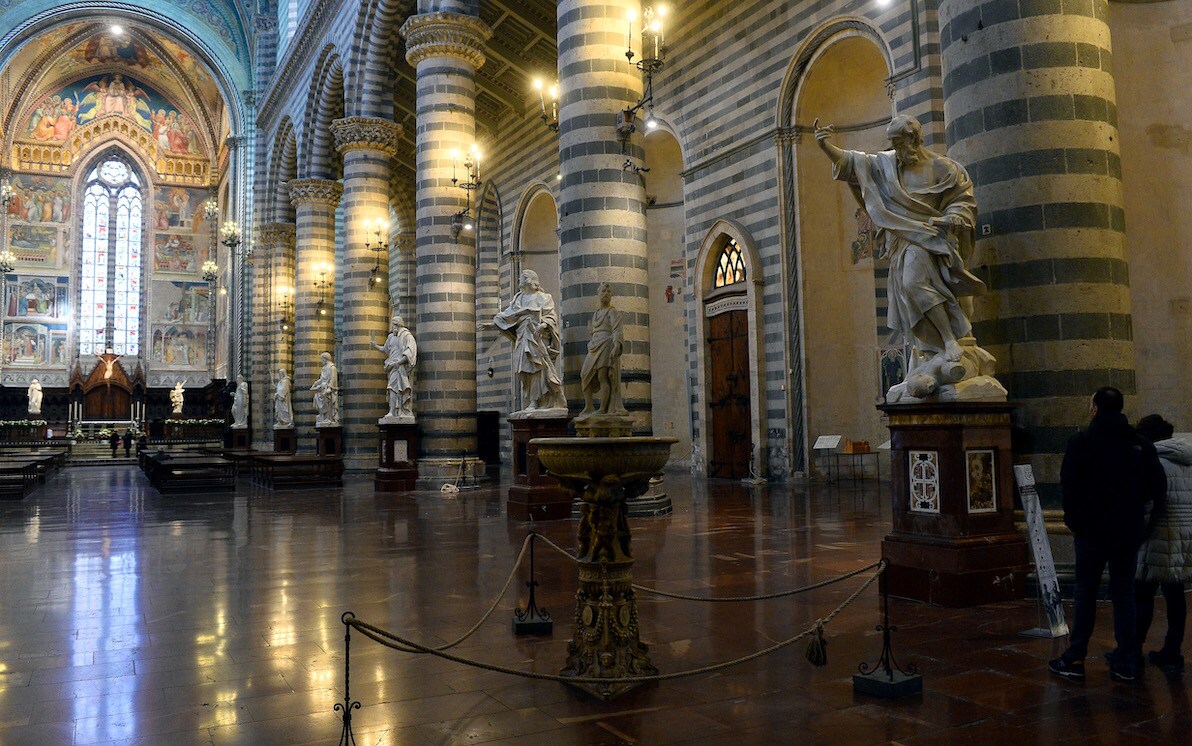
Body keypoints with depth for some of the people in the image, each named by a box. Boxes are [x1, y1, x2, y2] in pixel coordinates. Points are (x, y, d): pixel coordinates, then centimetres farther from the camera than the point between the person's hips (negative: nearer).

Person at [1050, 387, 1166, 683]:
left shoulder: (1082, 441, -8)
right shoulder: (1141, 444, 1)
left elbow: (1069, 485, -12)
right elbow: (1158, 487, 2)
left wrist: (1074, 520, -1)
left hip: (1092, 530, -3)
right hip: (1129, 532, 3)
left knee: (1085, 594, 4)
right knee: (1124, 595, 9)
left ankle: (1075, 659, 6)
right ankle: (1126, 663, 12)